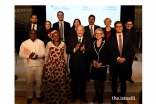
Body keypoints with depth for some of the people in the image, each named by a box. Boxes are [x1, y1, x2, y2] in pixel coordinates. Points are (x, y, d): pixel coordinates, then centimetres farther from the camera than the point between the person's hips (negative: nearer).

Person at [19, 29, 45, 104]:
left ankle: (39, 95, 28)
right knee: (29, 82, 9)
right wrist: (28, 56, -15)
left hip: (39, 65, 0)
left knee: (39, 81, 9)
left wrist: (38, 56, -20)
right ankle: (29, 96, 27)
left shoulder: (41, 42, 3)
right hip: (28, 65, 0)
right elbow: (21, 54, 1)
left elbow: (44, 52, -1)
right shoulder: (24, 43, 2)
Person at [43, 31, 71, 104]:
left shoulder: (63, 44, 7)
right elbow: (46, 55, 6)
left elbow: (65, 55, 11)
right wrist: (45, 64, 4)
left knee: (61, 82, 0)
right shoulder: (49, 44, 3)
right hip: (50, 65, -1)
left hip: (61, 66, 1)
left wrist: (66, 64, 8)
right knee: (50, 82, 0)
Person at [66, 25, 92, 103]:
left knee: (83, 80, 14)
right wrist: (74, 49, -26)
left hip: (83, 64, 0)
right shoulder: (72, 39, 1)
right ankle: (74, 95, 32)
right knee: (74, 80, 14)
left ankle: (83, 95, 33)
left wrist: (84, 50, -30)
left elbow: (90, 51, -10)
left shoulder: (87, 40, 0)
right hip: (73, 63, 0)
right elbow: (67, 50, -8)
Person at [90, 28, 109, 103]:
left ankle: (101, 96, 26)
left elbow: (107, 55, -8)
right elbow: (92, 54, 8)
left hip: (103, 65, -3)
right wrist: (93, 61, -10)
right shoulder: (93, 43, 5)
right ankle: (97, 95, 29)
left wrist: (101, 63, -16)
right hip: (94, 65, 3)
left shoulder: (105, 43, -5)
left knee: (101, 81, 8)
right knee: (96, 81, 11)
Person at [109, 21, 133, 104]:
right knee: (114, 80, 8)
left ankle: (122, 96, 25)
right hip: (114, 62, -1)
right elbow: (110, 50, -6)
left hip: (124, 62, 1)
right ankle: (114, 96, 23)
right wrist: (118, 58, -17)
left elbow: (130, 50, 0)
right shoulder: (111, 38, 2)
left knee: (123, 80, 9)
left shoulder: (127, 38, 7)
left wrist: (124, 58, -13)